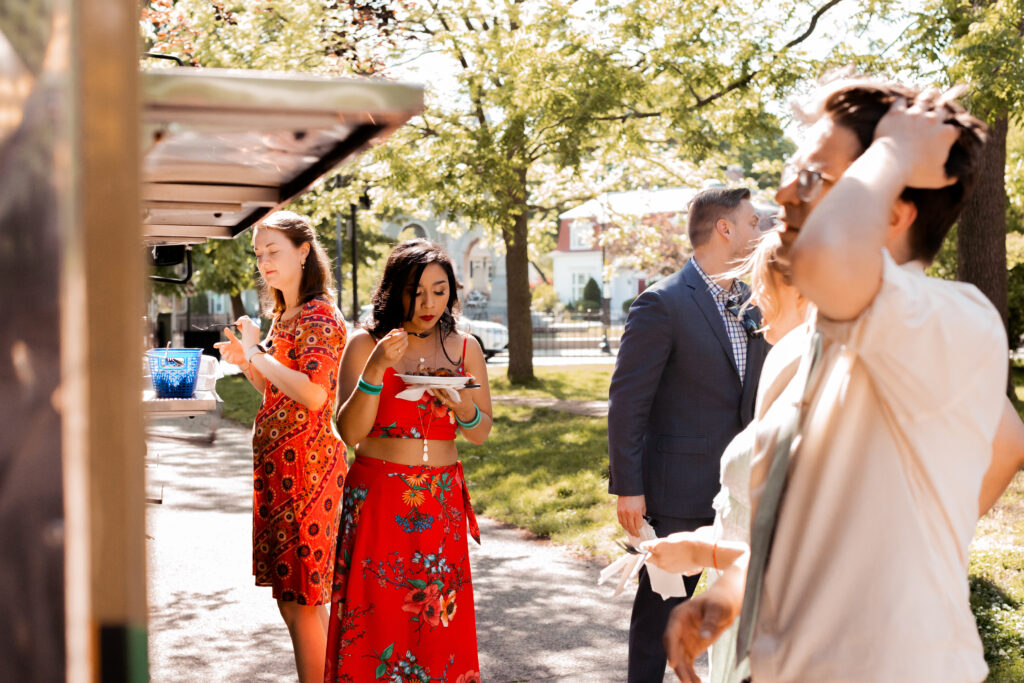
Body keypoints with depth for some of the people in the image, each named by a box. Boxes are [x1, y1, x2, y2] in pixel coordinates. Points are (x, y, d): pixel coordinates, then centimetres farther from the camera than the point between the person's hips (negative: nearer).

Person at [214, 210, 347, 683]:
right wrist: (244, 361, 7)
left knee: (303, 594, -4)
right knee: (284, 588, 14)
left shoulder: (322, 318, -12)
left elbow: (313, 394, -25)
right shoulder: (281, 316, 16)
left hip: (307, 460, -9)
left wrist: (256, 352, -17)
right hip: (274, 461, 10)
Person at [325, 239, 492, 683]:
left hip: (441, 504, 2)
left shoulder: (464, 348, 7)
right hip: (377, 499, -2)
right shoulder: (365, 345, -2)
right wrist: (375, 370, -21)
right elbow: (350, 433, -9)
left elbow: (481, 433, 10)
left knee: (439, 624, 4)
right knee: (376, 618, -1)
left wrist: (462, 405, -11)